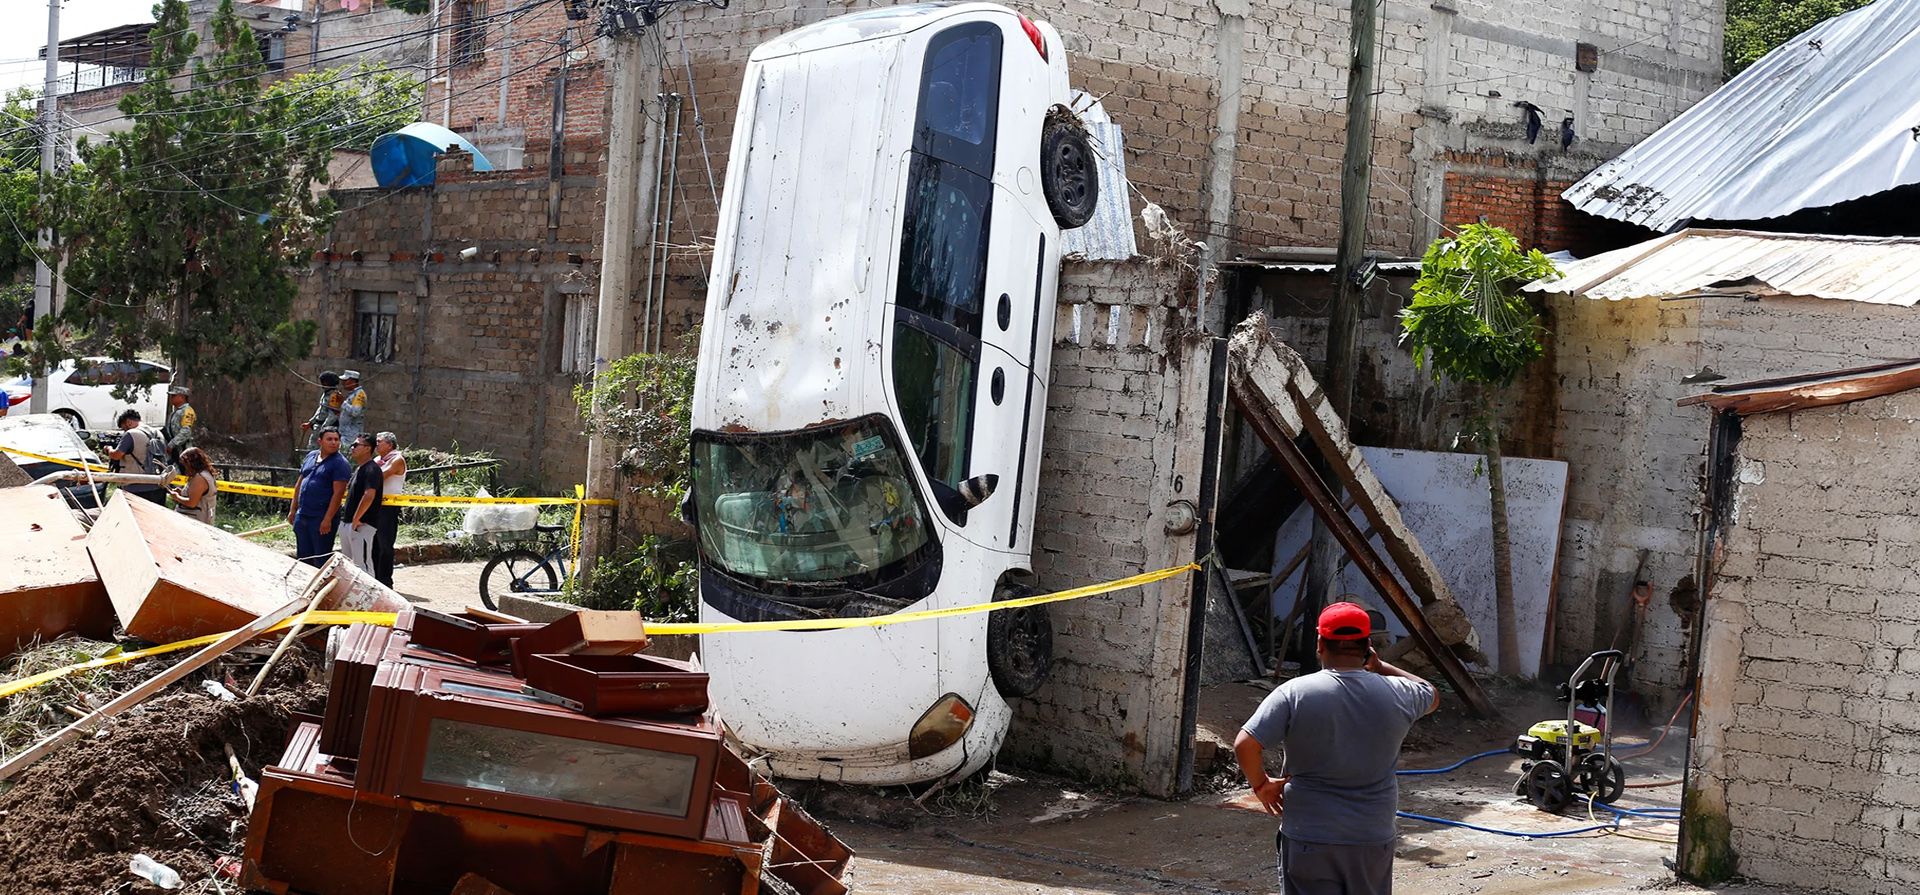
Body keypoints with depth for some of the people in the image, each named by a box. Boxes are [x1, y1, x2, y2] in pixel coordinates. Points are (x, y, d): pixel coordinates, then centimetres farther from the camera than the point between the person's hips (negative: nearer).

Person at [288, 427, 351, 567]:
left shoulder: (340, 463, -10)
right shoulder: (311, 456, 12)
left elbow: (338, 493, -16)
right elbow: (299, 483, 18)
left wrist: (327, 519, -20)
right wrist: (293, 510, 15)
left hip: (321, 518, -7)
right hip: (302, 516, 7)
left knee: (321, 560, -1)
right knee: (303, 557, 14)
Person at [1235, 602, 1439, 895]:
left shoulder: (1295, 693, -12)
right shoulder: (1395, 695, -2)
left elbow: (1245, 744, -19)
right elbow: (1432, 695, 22)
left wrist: (1261, 784, -1)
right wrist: (1381, 667, 22)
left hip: (1309, 840, -3)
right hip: (1374, 838, 3)